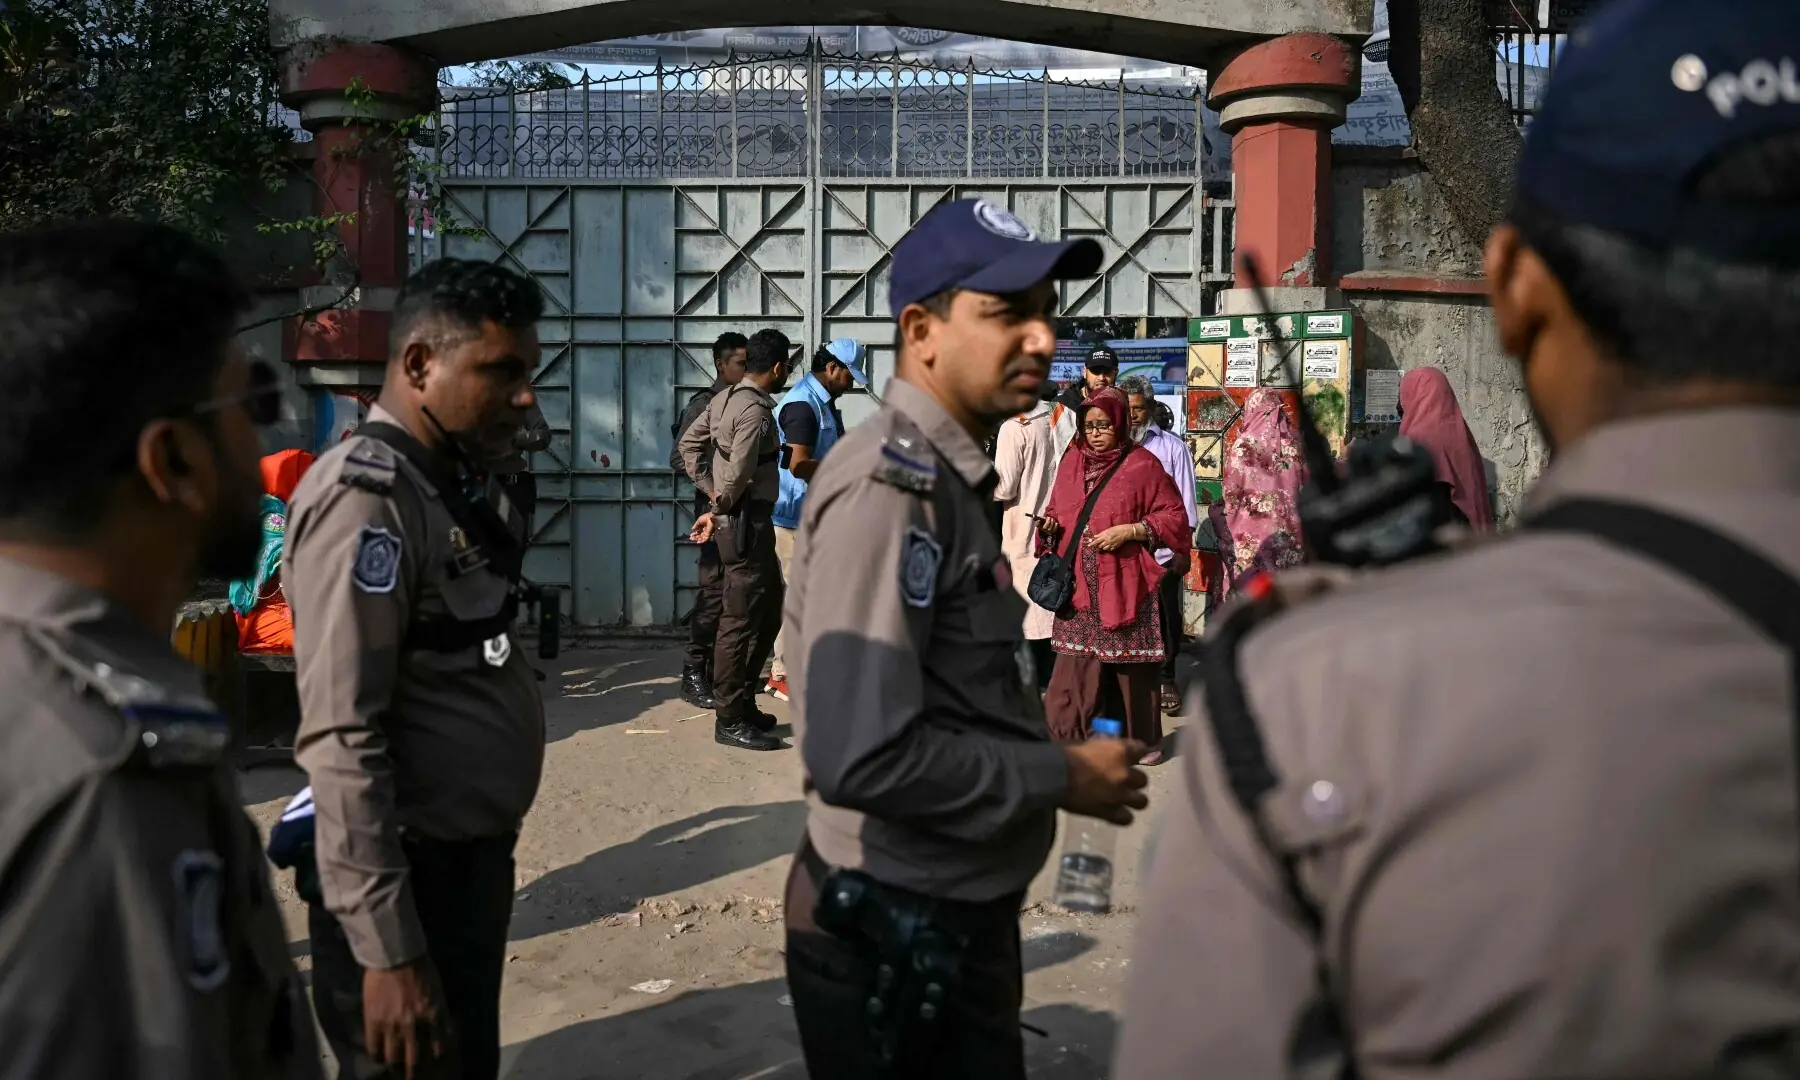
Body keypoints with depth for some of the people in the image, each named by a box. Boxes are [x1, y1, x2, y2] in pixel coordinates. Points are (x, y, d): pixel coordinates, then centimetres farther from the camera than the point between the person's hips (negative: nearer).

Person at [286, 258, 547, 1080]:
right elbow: (340, 740, -25)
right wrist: (387, 952, -25)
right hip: (407, 882, -9)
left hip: (471, 859, 9)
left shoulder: (458, 483, 9)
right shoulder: (366, 497, -20)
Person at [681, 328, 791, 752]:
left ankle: (743, 702, 24)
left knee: (769, 611, 17)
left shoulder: (726, 399, 11)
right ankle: (729, 720, 2)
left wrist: (711, 494, 11)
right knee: (740, 620, -4)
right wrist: (719, 510, -7)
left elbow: (689, 443, 17)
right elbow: (739, 473, -24)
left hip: (751, 523, 10)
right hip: (747, 522, -10)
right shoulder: (756, 410, -18)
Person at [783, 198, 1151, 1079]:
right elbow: (862, 754, -29)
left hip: (961, 914, 9)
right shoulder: (887, 485, -22)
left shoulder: (950, 478, 10)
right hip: (892, 932, -9)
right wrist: (1062, 778, -19)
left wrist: (1052, 765, 3)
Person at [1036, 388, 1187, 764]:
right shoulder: (1071, 461, 11)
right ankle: (1072, 737, 10)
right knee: (1077, 664, 3)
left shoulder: (1143, 465, -5)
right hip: (1078, 585, 4)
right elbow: (1057, 510, 21)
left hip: (1124, 583, -4)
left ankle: (1143, 739, 18)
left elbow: (1175, 518, -4)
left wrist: (1129, 531, -16)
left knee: (1130, 663, 3)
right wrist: (1050, 525, -2)